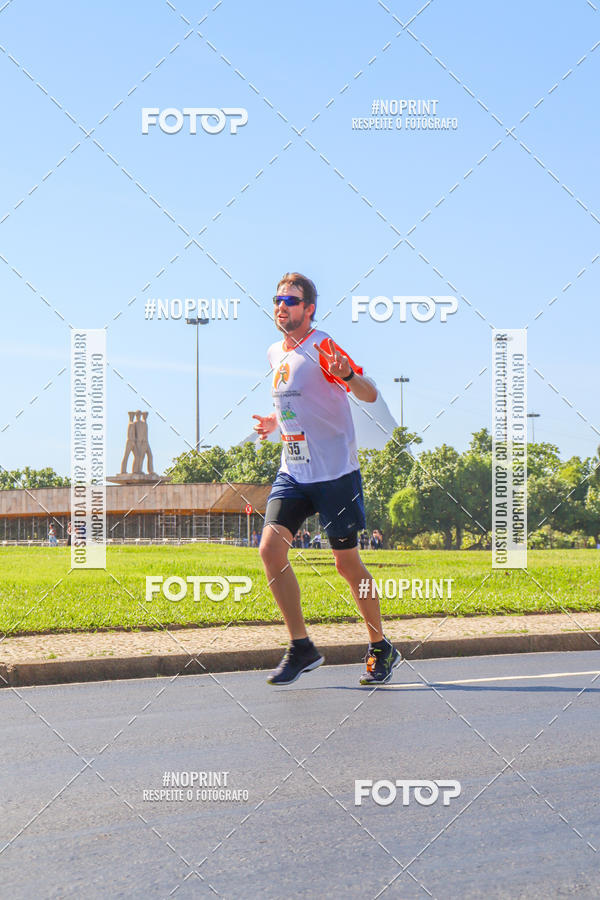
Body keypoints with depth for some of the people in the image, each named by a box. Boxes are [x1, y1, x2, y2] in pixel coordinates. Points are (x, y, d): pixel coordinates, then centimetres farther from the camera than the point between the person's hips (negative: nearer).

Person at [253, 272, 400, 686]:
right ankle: (302, 647, -1)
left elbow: (371, 394, -18)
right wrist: (274, 421, 13)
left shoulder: (322, 346, -10)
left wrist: (349, 376, -38)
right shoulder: (276, 353, 12)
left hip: (335, 472, -6)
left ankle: (381, 649, 20)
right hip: (293, 471, 6)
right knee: (271, 547, -11)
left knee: (347, 562, 1)